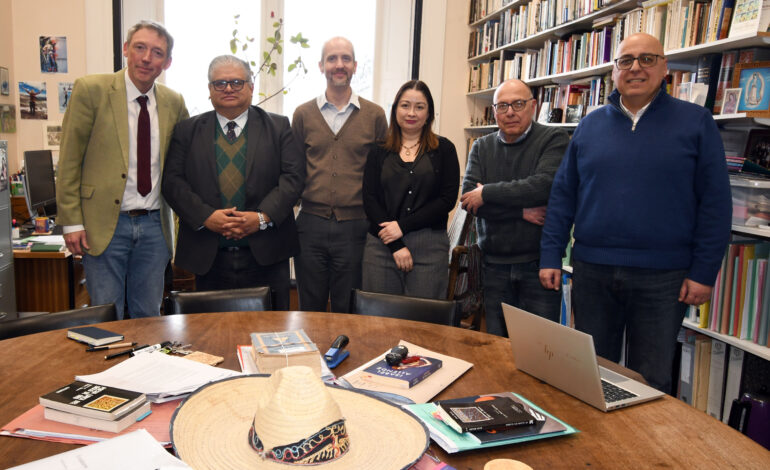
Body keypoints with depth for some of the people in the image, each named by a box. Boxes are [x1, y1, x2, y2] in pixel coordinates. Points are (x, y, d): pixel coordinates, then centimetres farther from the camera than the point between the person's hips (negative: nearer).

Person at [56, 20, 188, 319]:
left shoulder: (174, 103, 6)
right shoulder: (90, 90, -5)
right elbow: (69, 160, -4)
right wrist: (71, 222, -8)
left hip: (154, 225, 3)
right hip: (104, 224, -3)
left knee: (148, 315, 13)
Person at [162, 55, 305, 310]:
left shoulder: (278, 127, 8)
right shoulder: (187, 131, 10)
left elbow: (293, 177, -2)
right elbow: (173, 181, 2)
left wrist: (263, 217, -14)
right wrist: (205, 217, -14)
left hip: (265, 254, 0)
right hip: (208, 258, 1)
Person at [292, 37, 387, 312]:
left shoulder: (374, 115, 4)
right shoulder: (303, 114, 7)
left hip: (354, 225, -1)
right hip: (311, 224, 1)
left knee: (347, 312, 9)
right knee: (310, 310, 12)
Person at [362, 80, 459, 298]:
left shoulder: (444, 149, 6)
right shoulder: (379, 151, 9)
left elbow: (448, 199, -2)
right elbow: (369, 200, 2)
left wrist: (403, 226, -10)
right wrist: (396, 246, -8)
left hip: (429, 247, -1)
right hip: (382, 245, 1)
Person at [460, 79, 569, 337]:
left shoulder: (554, 139, -2)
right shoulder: (482, 147, 10)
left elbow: (545, 185, -20)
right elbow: (468, 198, -4)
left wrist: (487, 193, -13)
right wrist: (521, 211, -14)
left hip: (539, 263, -3)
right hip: (494, 264, 4)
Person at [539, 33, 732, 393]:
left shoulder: (695, 123, 0)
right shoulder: (590, 125, 7)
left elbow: (715, 203, -2)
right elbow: (563, 194, 7)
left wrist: (704, 271, -7)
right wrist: (551, 256, 1)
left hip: (663, 278, -2)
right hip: (591, 271, 2)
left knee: (650, 384, 10)